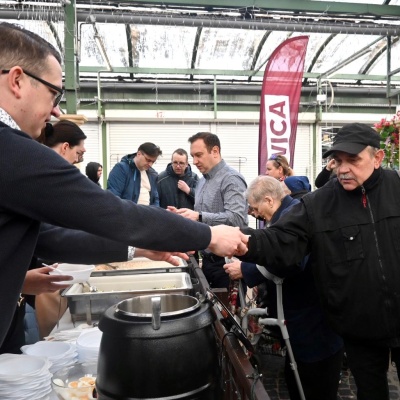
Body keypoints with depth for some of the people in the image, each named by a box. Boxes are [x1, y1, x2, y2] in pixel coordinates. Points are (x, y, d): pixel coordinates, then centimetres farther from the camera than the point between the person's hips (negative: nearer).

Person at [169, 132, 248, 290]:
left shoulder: (231, 179, -14)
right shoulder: (202, 181, 13)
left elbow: (237, 219, -27)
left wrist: (199, 217, -33)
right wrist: (183, 215, 2)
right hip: (207, 258, 8)